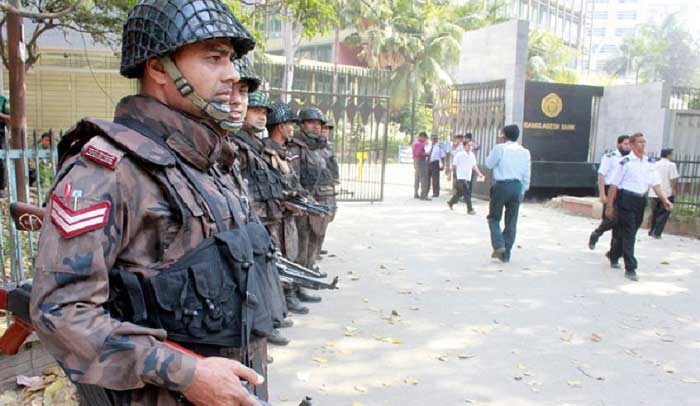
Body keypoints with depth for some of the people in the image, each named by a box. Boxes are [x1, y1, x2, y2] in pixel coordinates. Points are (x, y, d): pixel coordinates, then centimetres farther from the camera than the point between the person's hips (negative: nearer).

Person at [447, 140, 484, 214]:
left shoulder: (472, 155, 6)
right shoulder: (459, 155, -11)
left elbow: (474, 166, 9)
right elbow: (454, 166, -4)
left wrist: (479, 173, -2)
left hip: (468, 177, 7)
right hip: (461, 177, -7)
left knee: (460, 192, 16)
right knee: (467, 193, -11)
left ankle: (451, 202, 36)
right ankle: (470, 209, -5)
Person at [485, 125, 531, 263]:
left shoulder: (500, 148, -6)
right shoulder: (525, 152, 9)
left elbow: (489, 164, 5)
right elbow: (526, 174, 11)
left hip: (502, 185, -4)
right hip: (517, 187, 4)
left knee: (494, 217, 10)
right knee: (511, 222, 8)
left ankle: (499, 245, -9)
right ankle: (506, 254, 12)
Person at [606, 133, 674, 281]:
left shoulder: (650, 162, 9)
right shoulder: (625, 162, -9)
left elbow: (655, 184, 10)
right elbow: (614, 185, -8)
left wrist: (665, 200, -3)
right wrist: (610, 206, -9)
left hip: (641, 201, 6)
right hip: (626, 200, -6)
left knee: (629, 231, 16)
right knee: (628, 233, -5)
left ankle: (613, 255, 39)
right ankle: (630, 269, -1)